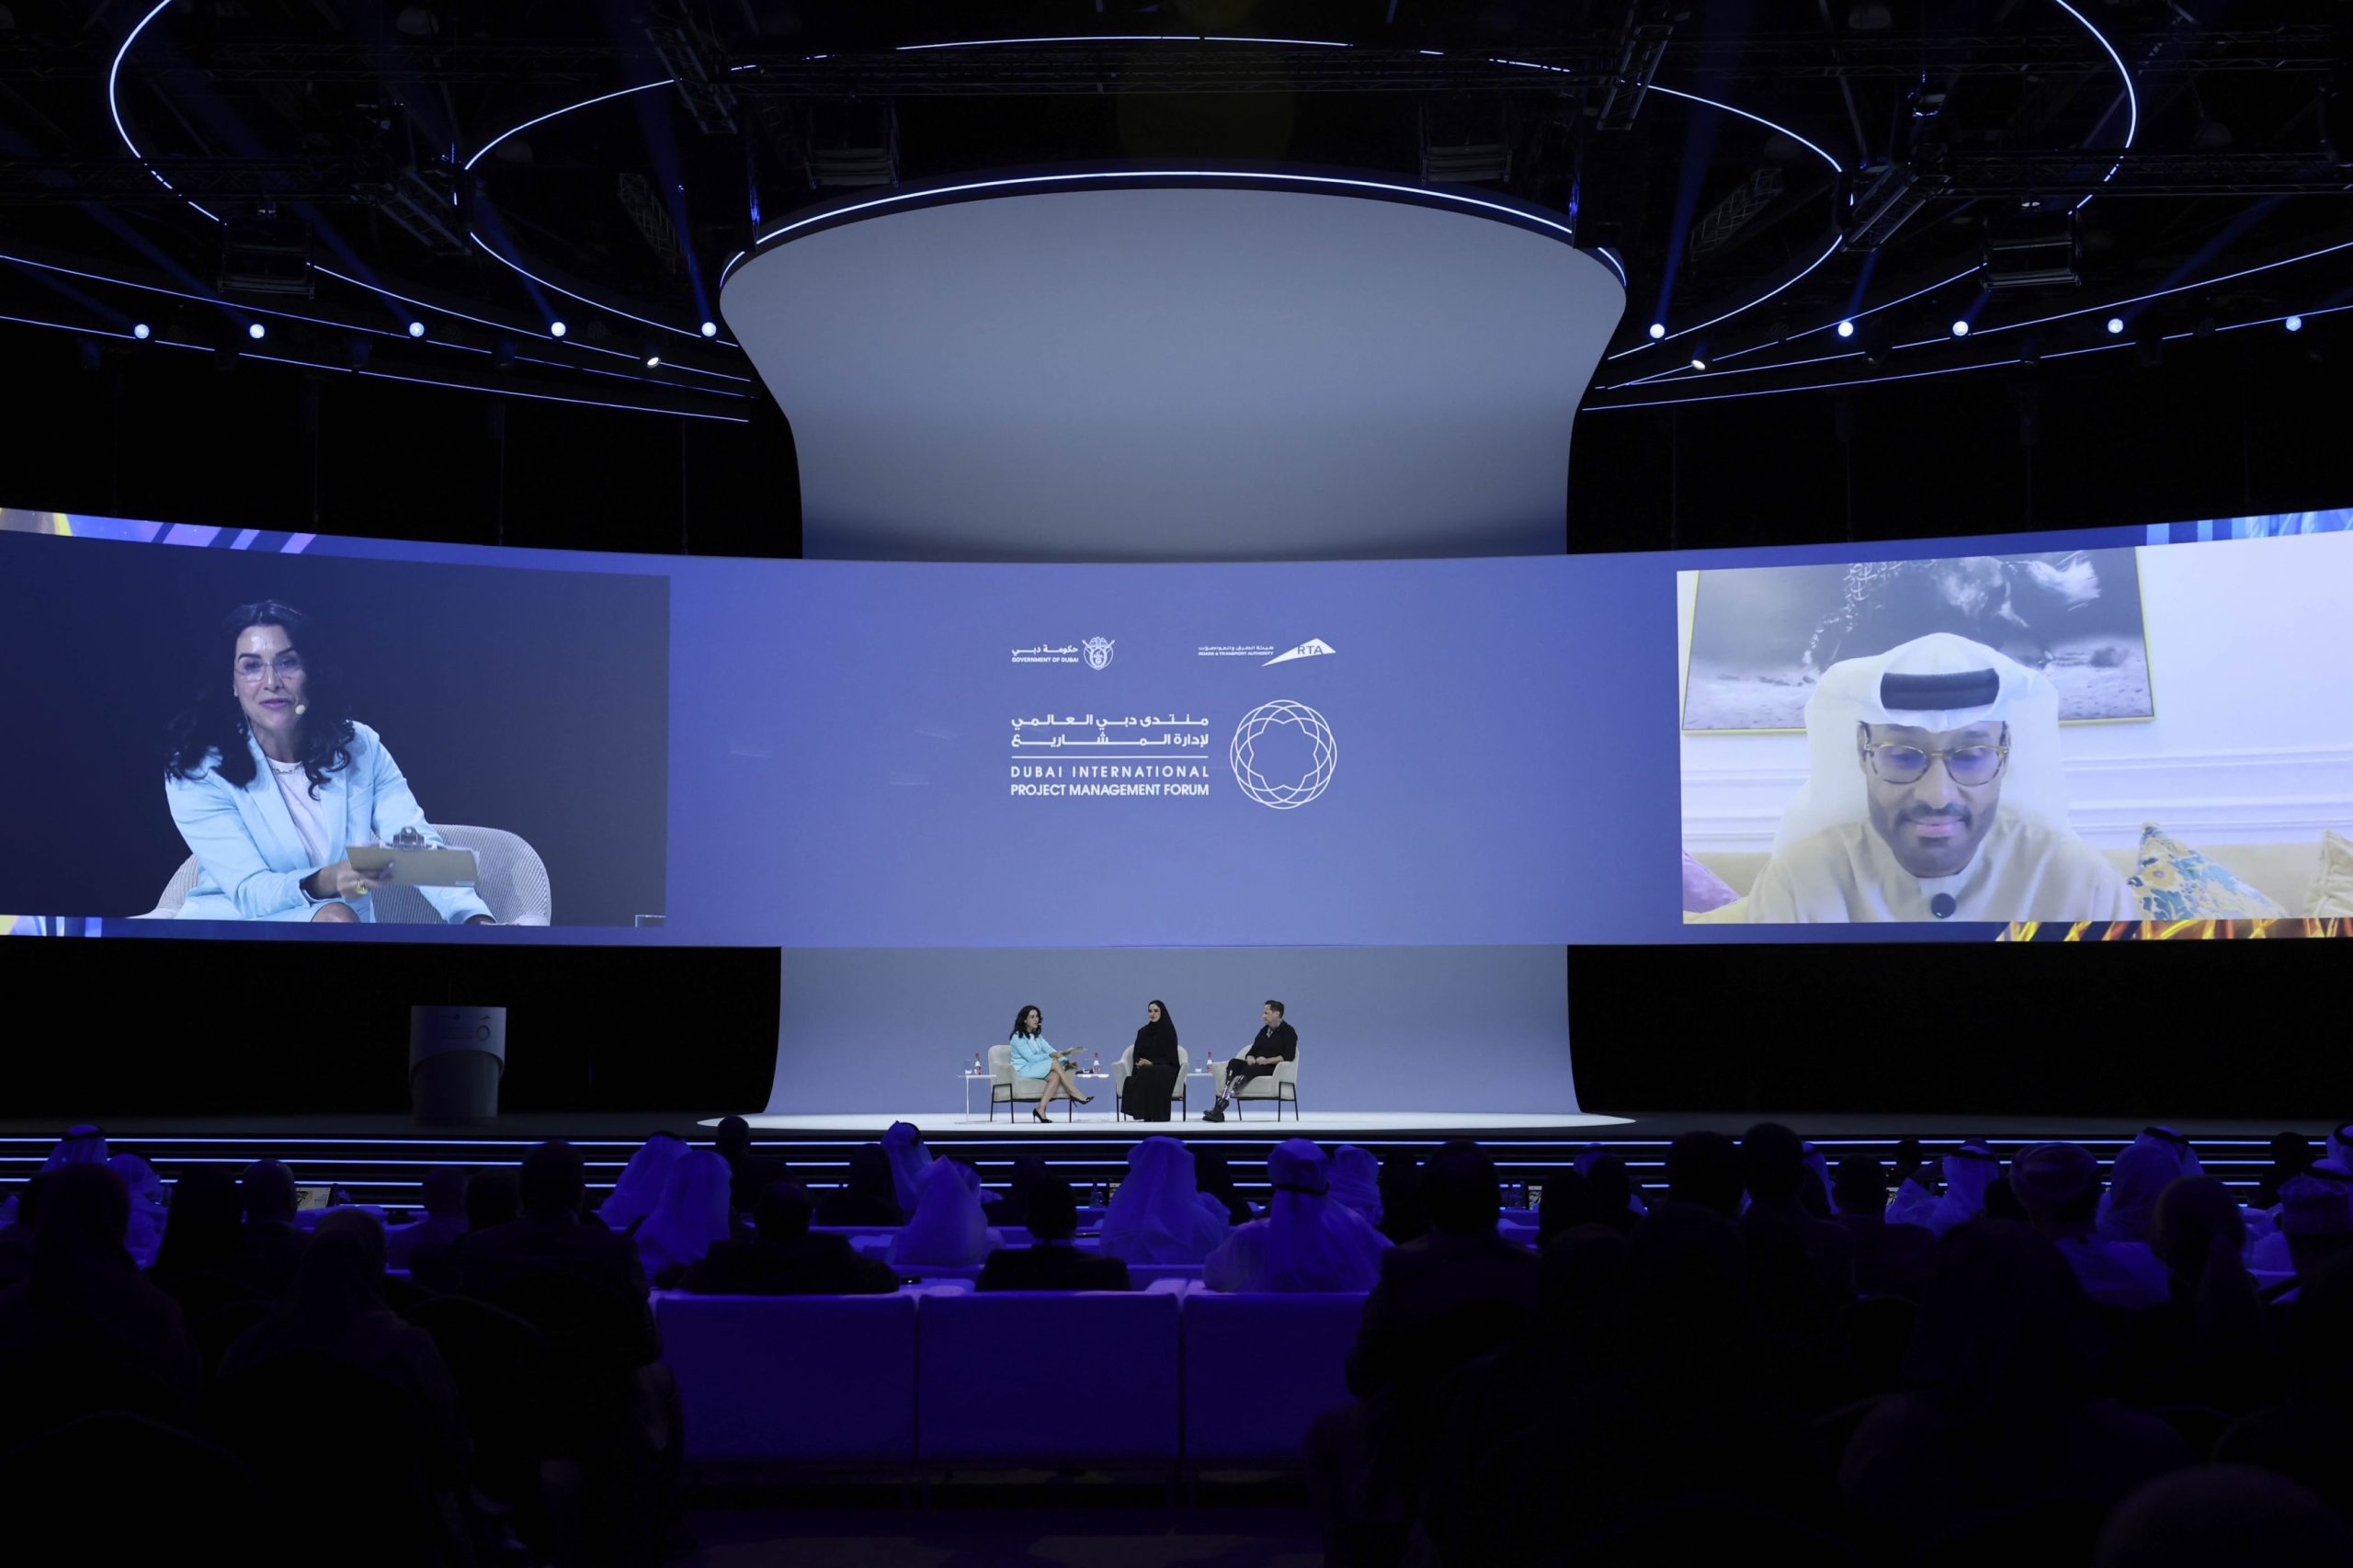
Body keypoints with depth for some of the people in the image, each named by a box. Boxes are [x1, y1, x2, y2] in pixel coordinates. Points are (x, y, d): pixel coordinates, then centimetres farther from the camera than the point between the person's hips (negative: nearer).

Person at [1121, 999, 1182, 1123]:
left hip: (1165, 1070, -4)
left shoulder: (1169, 1032, 1)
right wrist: (1139, 1063, -14)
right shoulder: (1142, 1032, 12)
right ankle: (1145, 1115, -38)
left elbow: (1170, 1057, -6)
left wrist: (1152, 1063, -20)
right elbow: (1136, 1055, 11)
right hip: (1144, 1070, 4)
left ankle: (1158, 1117, -41)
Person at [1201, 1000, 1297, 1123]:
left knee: (1250, 1069, -36)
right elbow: (1252, 1051, 17)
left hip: (1272, 1068, -6)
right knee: (1234, 1062, -23)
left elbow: (1289, 1056, -13)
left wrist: (1267, 1060, -21)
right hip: (1256, 1065, 6)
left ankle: (1220, 1107, -48)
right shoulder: (1264, 1030, 20)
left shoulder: (1288, 1032, 0)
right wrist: (1250, 1058, -8)